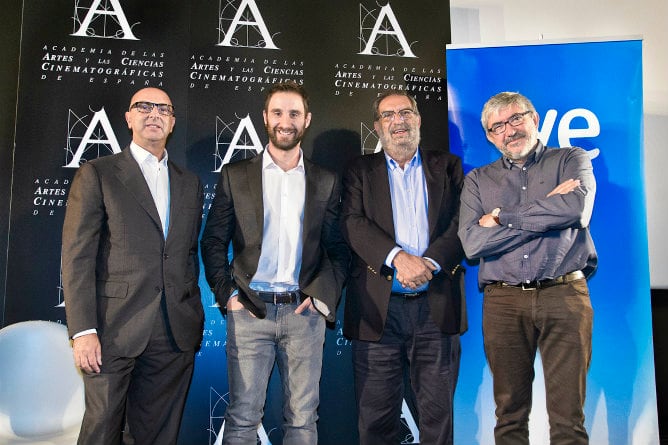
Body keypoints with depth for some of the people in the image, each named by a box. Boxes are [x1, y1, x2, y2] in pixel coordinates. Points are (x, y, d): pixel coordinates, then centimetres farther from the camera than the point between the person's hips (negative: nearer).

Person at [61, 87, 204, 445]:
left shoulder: (190, 183, 15)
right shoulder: (97, 174, 2)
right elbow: (77, 257, -5)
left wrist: (194, 318, 11)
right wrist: (83, 330, -12)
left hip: (176, 334, 4)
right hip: (115, 332, -3)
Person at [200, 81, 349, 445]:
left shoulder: (325, 182, 10)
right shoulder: (235, 175, 7)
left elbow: (337, 248, 9)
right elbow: (213, 241, 7)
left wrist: (322, 296, -3)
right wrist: (227, 295, -3)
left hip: (304, 312, 1)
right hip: (249, 310, -1)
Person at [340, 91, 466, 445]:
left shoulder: (448, 167, 14)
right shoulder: (360, 171, 12)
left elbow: (460, 223, 2)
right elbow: (352, 222, -3)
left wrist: (430, 262, -15)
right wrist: (398, 257, -18)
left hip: (437, 308, 1)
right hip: (378, 308, 0)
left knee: (438, 412, 8)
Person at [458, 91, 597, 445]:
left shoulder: (572, 160, 10)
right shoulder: (477, 180, 12)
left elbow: (576, 208, -12)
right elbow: (472, 242, -4)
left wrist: (502, 218, -4)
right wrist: (549, 207, -4)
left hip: (564, 294, -1)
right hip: (502, 300, 2)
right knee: (509, 413, 7)